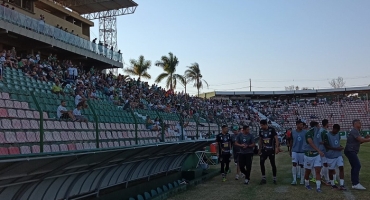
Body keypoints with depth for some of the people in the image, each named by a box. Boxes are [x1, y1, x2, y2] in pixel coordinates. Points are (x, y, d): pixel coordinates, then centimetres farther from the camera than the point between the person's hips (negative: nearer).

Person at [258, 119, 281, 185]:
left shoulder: (272, 130, -10)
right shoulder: (261, 131, 4)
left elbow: (276, 139, -9)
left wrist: (277, 148, -17)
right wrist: (259, 149, 14)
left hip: (271, 150, -4)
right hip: (264, 150, 4)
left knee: (273, 164, 3)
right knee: (261, 162, -7)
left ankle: (274, 178, 16)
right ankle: (263, 178, 2)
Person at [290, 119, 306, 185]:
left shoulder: (305, 132, -3)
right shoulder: (293, 132, 2)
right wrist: (290, 150, 15)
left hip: (302, 151, -1)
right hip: (294, 151, 1)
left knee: (301, 165, 6)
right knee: (294, 164, -8)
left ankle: (302, 179, 20)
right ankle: (294, 180, -3)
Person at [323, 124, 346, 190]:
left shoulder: (338, 135, 7)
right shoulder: (327, 135, -13)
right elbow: (326, 146, -14)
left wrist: (340, 147, -2)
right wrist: (336, 148, -19)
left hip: (338, 155, 5)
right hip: (330, 156, -5)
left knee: (341, 167, -7)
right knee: (331, 170, 6)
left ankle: (341, 185, -6)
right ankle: (333, 184, 23)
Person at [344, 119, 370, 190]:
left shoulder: (355, 131, 20)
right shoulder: (354, 131, -13)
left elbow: (359, 141, 20)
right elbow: (360, 140, -22)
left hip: (352, 151, 11)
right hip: (350, 151, -11)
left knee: (355, 167, 12)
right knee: (357, 165, -16)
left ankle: (354, 183, 17)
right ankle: (356, 184, -17)